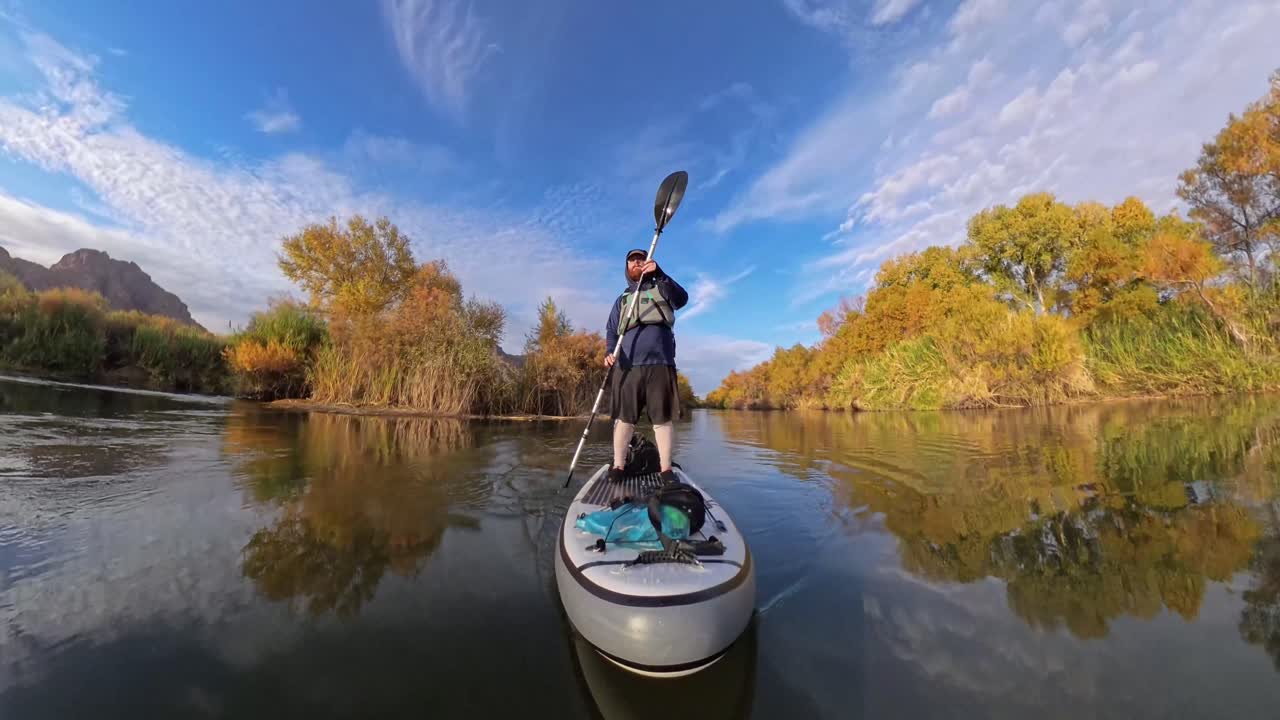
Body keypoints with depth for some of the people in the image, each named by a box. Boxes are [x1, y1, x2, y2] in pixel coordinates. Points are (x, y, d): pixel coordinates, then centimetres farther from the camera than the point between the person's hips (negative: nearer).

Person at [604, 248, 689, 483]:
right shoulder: (622, 300, 23)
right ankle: (618, 466, 10)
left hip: (659, 364, -1)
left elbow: (682, 299, -6)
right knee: (624, 418, 1)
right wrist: (610, 352, -7)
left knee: (663, 419, -2)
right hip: (627, 365, 2)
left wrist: (659, 274, -19)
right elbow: (611, 331, 14)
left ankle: (666, 469, 5)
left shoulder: (661, 289, 17)